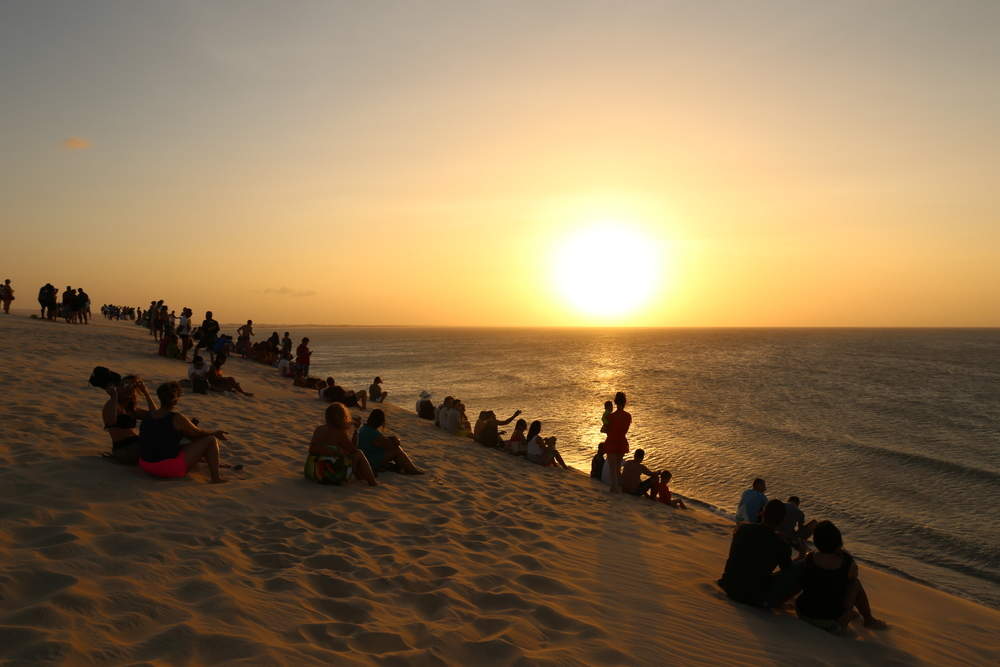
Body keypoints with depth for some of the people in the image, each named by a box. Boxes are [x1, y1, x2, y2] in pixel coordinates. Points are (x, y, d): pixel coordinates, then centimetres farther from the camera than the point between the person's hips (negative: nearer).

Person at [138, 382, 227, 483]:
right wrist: (214, 433, 19)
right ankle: (216, 478, -2)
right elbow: (198, 433, 0)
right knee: (211, 440, -3)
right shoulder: (177, 418, -17)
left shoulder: (149, 416, 6)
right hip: (169, 468, -8)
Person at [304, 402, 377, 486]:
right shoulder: (341, 434, -11)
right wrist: (355, 430, 8)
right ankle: (372, 482, 14)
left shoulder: (319, 429, 3)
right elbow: (353, 450, 0)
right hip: (334, 477, -7)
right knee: (359, 454, 10)